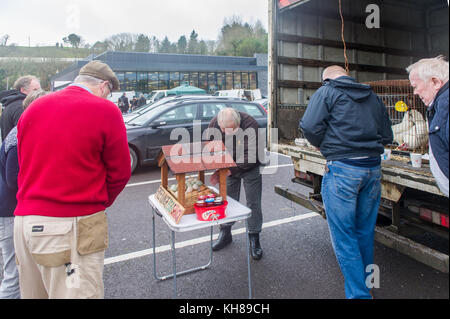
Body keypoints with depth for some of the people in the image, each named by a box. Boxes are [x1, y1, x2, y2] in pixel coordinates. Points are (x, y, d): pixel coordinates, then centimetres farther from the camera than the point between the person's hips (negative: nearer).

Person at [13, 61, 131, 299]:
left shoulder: (32, 109, 11)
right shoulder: (105, 110, -7)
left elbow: (24, 165, 14)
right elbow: (120, 172, -5)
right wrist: (99, 203, 9)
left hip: (24, 223, 7)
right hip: (72, 226, -7)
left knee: (34, 293, 20)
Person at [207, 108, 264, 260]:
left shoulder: (250, 125, -33)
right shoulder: (214, 124, -19)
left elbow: (250, 157, -33)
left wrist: (229, 170, -36)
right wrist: (219, 168, -23)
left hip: (250, 168, -3)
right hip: (227, 168, 4)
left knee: (253, 203, 1)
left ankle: (254, 238, 16)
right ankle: (225, 233, 28)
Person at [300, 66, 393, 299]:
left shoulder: (326, 92, 2)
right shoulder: (372, 96, 18)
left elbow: (310, 127, -11)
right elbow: (387, 136, 17)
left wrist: (323, 145, 7)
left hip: (342, 168, -6)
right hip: (373, 168, 7)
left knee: (343, 235, 3)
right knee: (365, 231, 19)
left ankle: (358, 293, 9)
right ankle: (366, 284, 35)